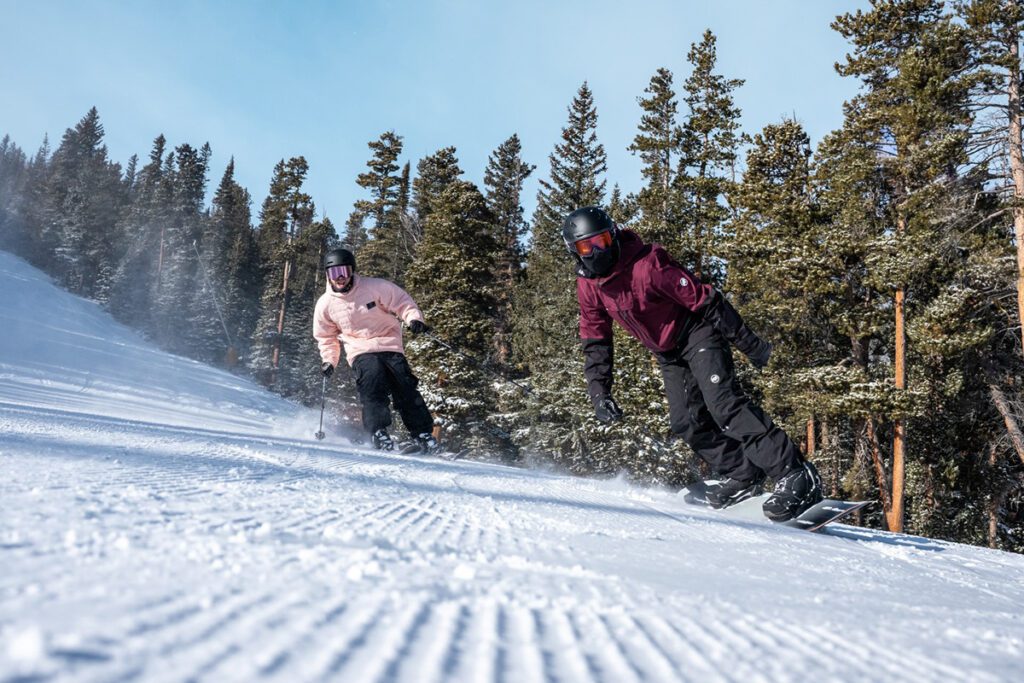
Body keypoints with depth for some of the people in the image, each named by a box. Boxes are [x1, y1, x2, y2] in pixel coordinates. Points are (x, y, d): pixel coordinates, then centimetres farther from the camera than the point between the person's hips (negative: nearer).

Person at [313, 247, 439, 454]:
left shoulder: (374, 287, -7)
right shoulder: (325, 304, 3)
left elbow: (402, 301, 0)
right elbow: (325, 336, 18)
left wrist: (414, 318, -17)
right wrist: (329, 360, 7)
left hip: (390, 346, 0)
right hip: (361, 352, 1)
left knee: (406, 388, -11)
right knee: (373, 385, -26)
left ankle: (423, 433, -5)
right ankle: (379, 431, -24)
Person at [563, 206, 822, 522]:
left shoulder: (647, 265, -27)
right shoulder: (587, 286, -6)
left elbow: (707, 301, -24)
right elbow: (595, 343, 4)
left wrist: (750, 344, -22)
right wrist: (599, 392, -5)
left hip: (697, 333, -7)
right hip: (668, 354, 8)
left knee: (723, 403, -23)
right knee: (685, 422, 0)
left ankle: (795, 475, -23)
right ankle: (741, 476, 12)